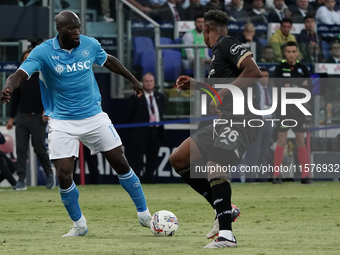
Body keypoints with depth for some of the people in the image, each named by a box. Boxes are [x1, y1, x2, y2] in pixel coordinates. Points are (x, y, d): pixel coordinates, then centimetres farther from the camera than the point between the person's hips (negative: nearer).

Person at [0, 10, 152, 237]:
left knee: (121, 163, 1)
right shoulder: (43, 52, -15)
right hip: (62, 122, -2)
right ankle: (79, 225, 12)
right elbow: (20, 75, -26)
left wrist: (133, 80, 26)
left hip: (93, 115, 2)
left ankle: (144, 215, 18)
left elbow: (109, 61, 17)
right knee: (64, 175, -11)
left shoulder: (90, 45, -4)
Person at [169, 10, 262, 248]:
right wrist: (195, 85, 26)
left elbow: (254, 72, -19)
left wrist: (224, 94, -19)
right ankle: (224, 209, 12)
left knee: (214, 165, -30)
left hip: (241, 119, -10)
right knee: (178, 159, 9)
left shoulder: (226, 44, -6)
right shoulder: (218, 52, 23)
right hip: (223, 121, 10)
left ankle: (226, 234, -34)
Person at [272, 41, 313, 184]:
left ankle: (305, 175, 6)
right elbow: (279, 86, -11)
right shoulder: (280, 68, 0)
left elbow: (309, 88, 2)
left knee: (301, 142, 4)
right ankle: (276, 175, -2)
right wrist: (300, 86, -12)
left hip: (299, 108, 3)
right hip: (284, 107, -3)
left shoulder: (303, 68, 8)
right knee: (281, 141, -5)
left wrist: (291, 87, -12)